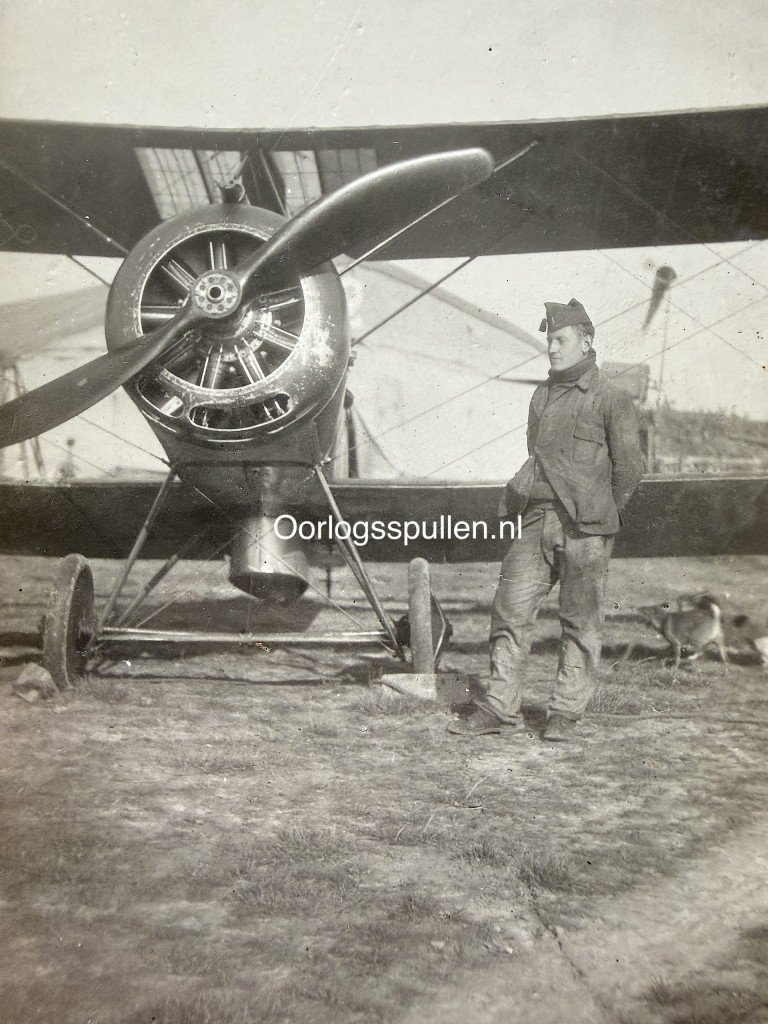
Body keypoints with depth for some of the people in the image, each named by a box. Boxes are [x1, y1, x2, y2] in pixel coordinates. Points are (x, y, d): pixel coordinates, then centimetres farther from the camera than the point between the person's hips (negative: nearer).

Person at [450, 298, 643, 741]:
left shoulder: (612, 399, -1)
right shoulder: (542, 396, 17)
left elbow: (629, 467, 0)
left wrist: (603, 515, 5)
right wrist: (516, 502, 13)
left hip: (584, 527, -5)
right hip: (537, 520, 5)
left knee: (581, 622, 3)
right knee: (511, 608, 1)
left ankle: (566, 713, 14)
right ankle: (501, 707, 10)